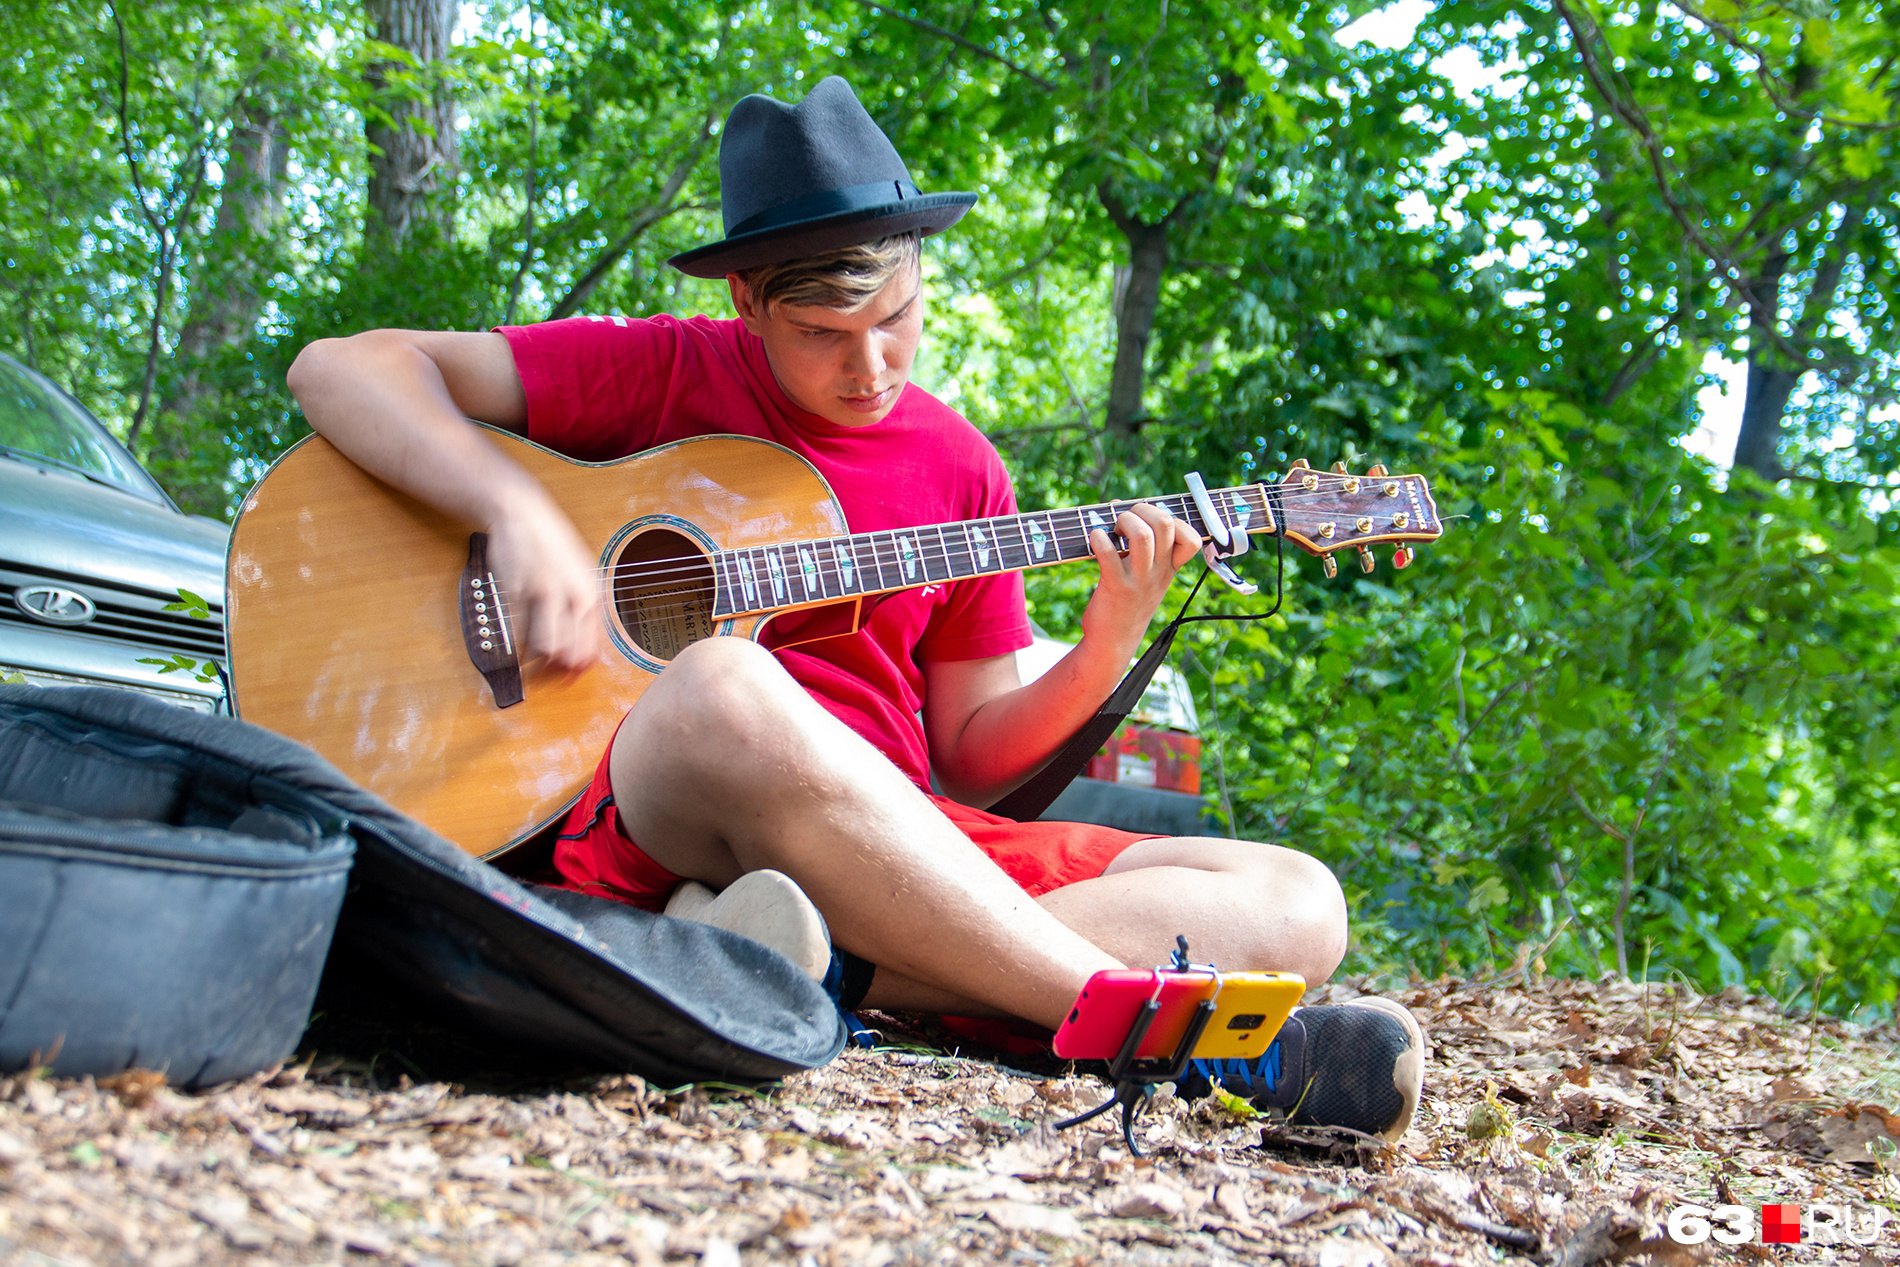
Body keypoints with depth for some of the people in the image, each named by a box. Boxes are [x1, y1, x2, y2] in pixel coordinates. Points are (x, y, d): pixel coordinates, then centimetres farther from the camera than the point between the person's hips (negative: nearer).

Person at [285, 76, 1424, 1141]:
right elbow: (344, 367, -2)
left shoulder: (959, 467, 15)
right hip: (650, 817, -4)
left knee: (1299, 907, -11)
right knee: (724, 692, -41)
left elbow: (973, 754, 16)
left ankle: (814, 961, -31)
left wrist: (1107, 649, -2)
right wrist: (519, 508, -18)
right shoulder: (659, 374, 4)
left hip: (900, 842, 5)